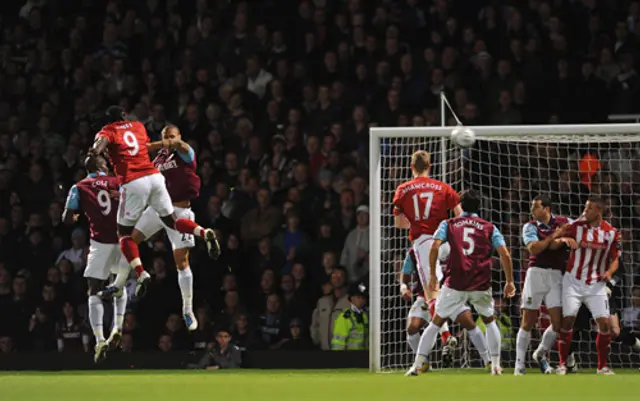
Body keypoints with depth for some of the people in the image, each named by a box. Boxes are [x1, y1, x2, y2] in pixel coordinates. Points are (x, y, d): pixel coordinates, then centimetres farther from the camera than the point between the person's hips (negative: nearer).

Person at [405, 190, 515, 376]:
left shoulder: (448, 224, 9)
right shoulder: (489, 228, 11)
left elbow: (435, 247, -6)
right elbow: (505, 254, 2)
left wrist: (432, 274, 0)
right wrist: (510, 281, 9)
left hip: (455, 284, -1)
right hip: (481, 284, 1)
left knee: (436, 322, 9)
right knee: (489, 321, 22)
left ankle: (418, 365, 4)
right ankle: (495, 365, 15)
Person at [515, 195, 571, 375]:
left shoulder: (563, 222, 7)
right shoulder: (530, 227, 2)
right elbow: (533, 248, -13)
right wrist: (553, 237, -14)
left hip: (556, 276, 2)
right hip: (537, 272, -2)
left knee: (558, 322, -5)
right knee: (528, 321, -2)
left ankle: (540, 354, 20)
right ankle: (519, 364, 5)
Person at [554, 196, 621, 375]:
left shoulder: (611, 232, -1)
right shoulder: (576, 226, -4)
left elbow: (615, 259, 5)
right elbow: (554, 242, -1)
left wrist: (609, 271, -13)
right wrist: (560, 239, -22)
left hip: (596, 284, 1)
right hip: (573, 281, -1)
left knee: (604, 323, -7)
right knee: (568, 320, -8)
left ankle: (603, 366, 7)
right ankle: (562, 364, 3)